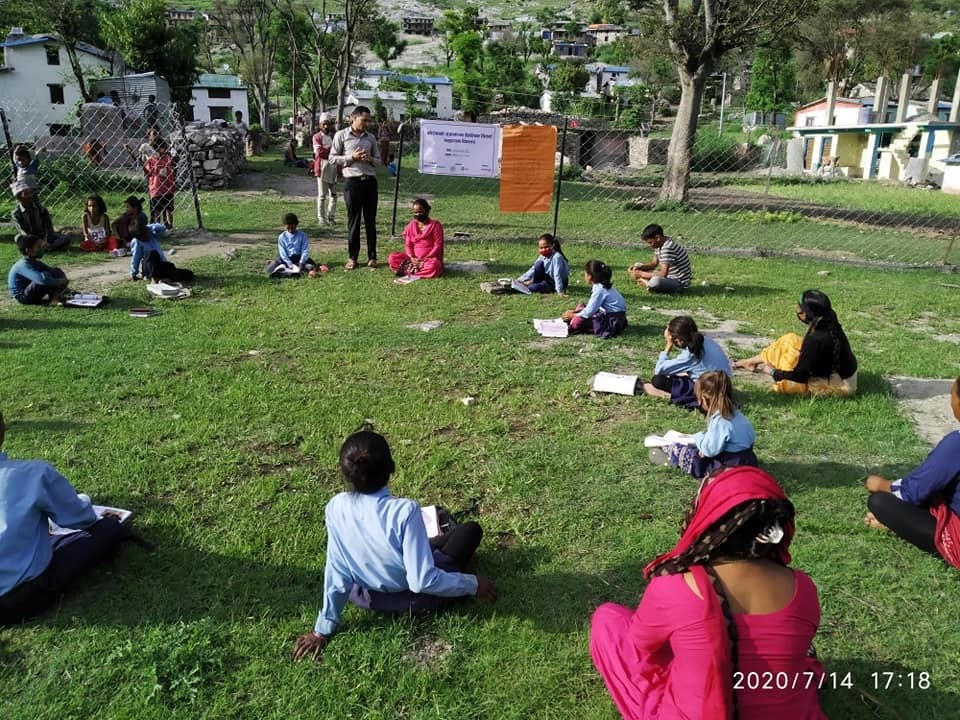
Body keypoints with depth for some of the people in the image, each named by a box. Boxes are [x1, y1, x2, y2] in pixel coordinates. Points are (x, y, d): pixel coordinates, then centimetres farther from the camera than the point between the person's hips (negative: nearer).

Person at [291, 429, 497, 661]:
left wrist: (323, 629, 0)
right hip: (416, 600, -3)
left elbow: (336, 571, -13)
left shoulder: (335, 508, -22)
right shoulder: (405, 510, -35)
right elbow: (422, 581, -31)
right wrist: (473, 584, -16)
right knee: (471, 530, 13)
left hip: (365, 597, 4)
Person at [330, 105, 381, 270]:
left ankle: (372, 257, 11)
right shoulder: (341, 135, 2)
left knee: (370, 220, 5)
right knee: (353, 220, 1)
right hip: (352, 181, -3)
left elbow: (378, 160, 17)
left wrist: (370, 159, -6)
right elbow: (332, 158, 0)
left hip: (370, 181, 3)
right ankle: (352, 257, 10)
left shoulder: (371, 137, 12)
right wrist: (352, 157, -12)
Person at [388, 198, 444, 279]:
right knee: (392, 258, -18)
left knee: (434, 265, -41)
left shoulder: (435, 225, -4)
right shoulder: (411, 225, 8)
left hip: (430, 257, -4)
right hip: (413, 258, 4)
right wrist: (412, 258, -15)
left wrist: (425, 258, -20)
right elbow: (408, 244, 5)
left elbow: (438, 246, -8)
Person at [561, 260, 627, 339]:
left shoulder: (599, 289, -20)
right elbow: (591, 306, 16)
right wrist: (575, 311, 7)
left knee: (578, 320, -18)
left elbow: (589, 312, -19)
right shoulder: (602, 286, 9)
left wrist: (573, 315, -4)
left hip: (612, 322, -10)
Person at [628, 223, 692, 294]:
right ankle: (648, 283, -8)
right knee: (638, 267, 13)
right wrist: (639, 267, -4)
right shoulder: (660, 243, 1)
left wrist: (641, 274, -25)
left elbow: (663, 274, -33)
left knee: (655, 281, -41)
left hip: (680, 283, -10)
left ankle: (648, 284, -9)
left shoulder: (668, 248, -28)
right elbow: (654, 263, 14)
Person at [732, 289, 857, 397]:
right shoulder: (830, 325, -8)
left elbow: (800, 375, -24)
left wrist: (774, 373, -11)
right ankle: (754, 361, 23)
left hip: (838, 385, -9)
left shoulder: (816, 339, -33)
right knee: (790, 340, 7)